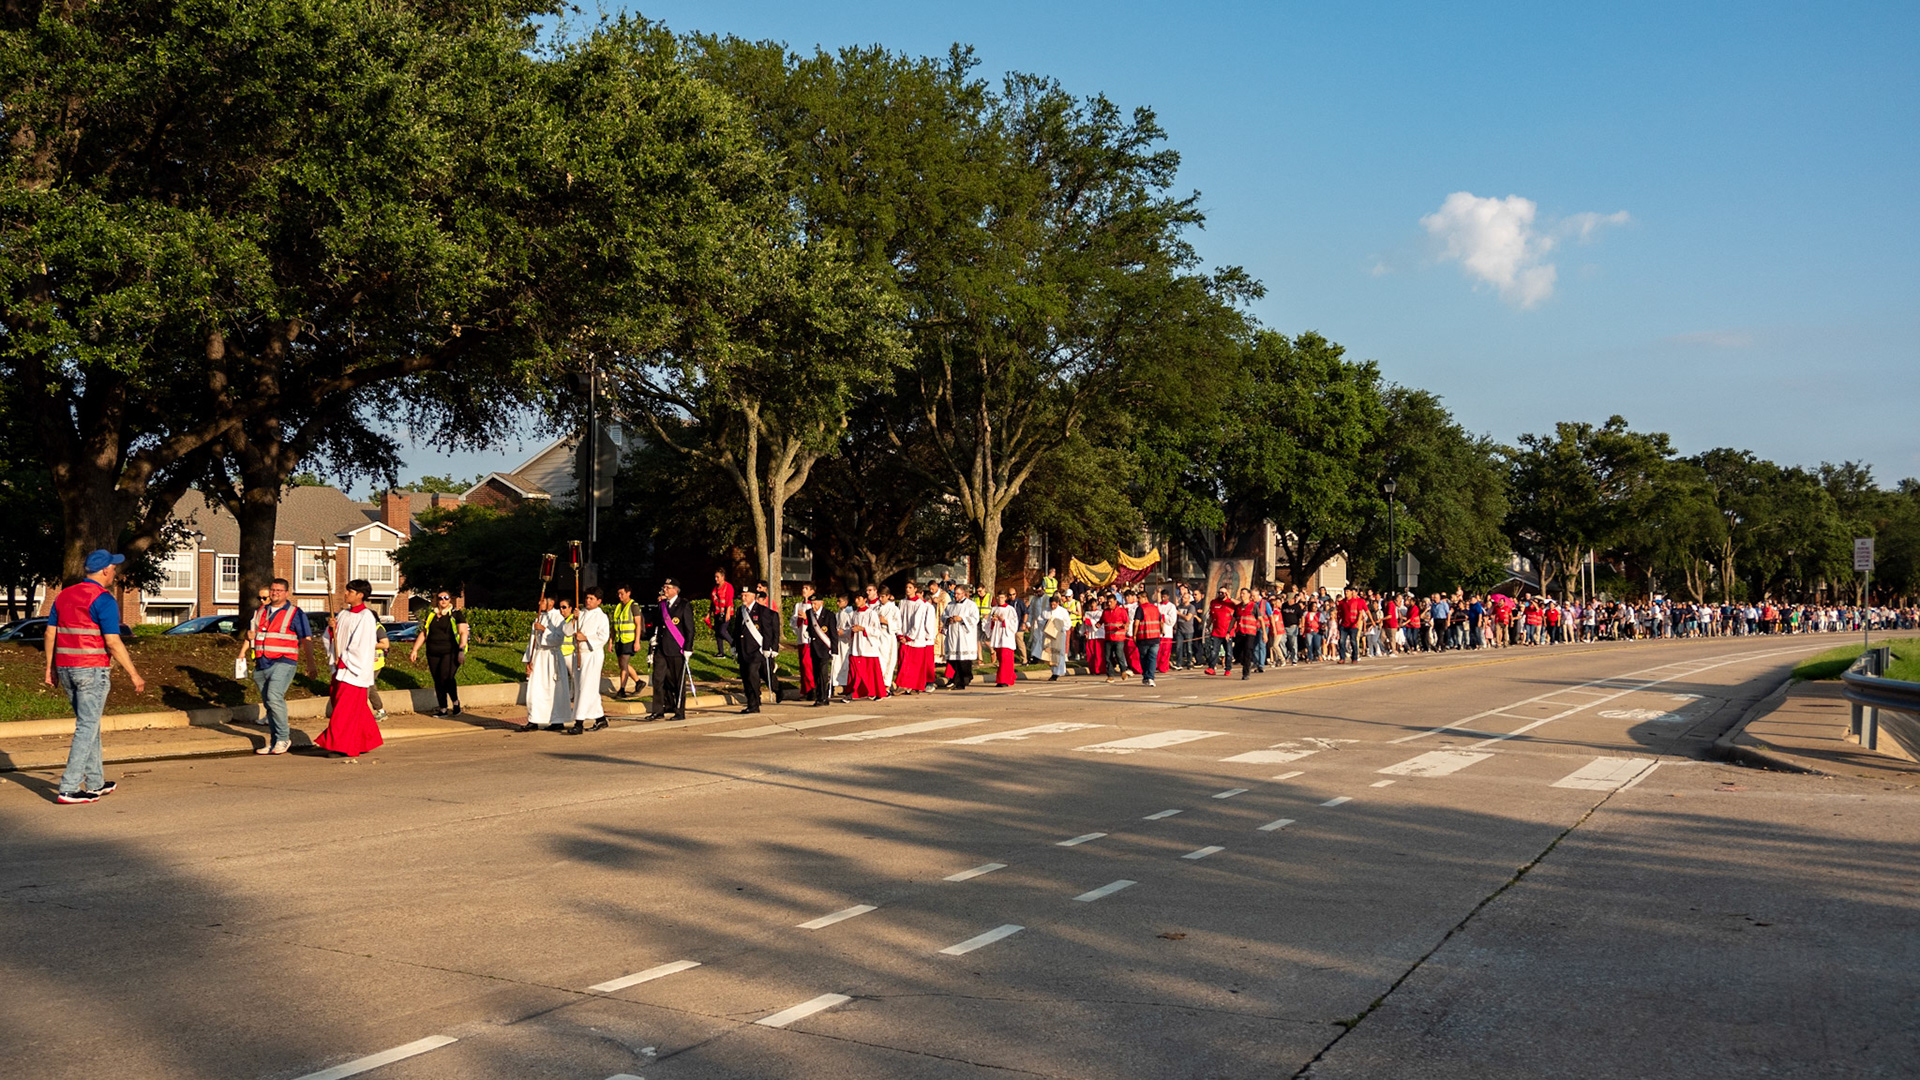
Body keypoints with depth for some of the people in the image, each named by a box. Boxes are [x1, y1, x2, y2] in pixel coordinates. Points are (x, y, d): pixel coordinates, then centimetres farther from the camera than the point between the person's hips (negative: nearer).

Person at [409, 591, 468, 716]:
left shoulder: (457, 614, 2)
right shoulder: (431, 615, 15)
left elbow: (463, 633, -4)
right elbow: (423, 634, 21)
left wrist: (461, 651, -15)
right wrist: (415, 650, 14)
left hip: (451, 653, -5)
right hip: (433, 654, 5)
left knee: (446, 677, -21)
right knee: (438, 682, 4)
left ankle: (456, 702, -1)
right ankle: (443, 709, 13)